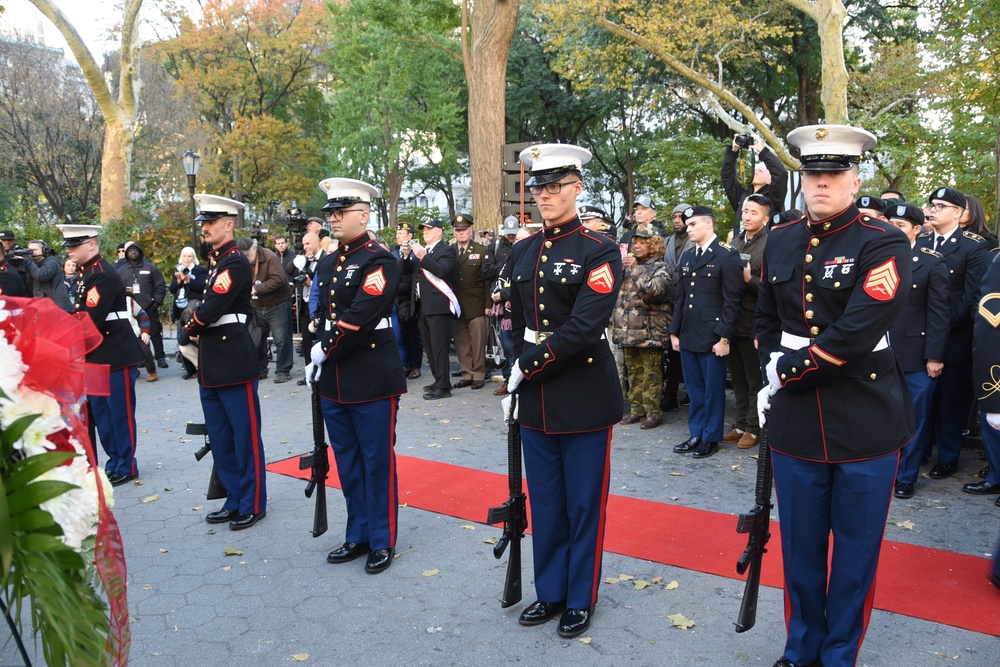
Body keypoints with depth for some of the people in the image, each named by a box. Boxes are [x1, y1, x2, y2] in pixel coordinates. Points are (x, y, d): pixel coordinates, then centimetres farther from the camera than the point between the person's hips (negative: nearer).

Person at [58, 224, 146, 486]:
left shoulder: (103, 275, -17)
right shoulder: (86, 273, 13)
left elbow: (91, 319, -22)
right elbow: (80, 313, 14)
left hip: (117, 354, -10)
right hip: (96, 355, 10)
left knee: (120, 413, 0)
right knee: (100, 413, 15)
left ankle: (126, 468, 11)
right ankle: (114, 462, 26)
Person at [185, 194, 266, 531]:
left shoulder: (236, 263, -14)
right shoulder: (213, 261, 15)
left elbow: (211, 310, -20)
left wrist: (192, 327, -2)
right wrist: (196, 331, 3)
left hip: (234, 361, -10)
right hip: (211, 363, 10)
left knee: (245, 436, 1)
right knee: (220, 438, 15)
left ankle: (253, 505, 12)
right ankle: (234, 500, 26)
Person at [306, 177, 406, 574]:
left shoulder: (380, 261, -12)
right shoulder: (330, 262, 13)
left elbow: (359, 318, -21)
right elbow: (323, 314, 16)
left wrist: (325, 350, -11)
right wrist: (317, 357, 4)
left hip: (373, 381, -8)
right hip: (334, 381, 8)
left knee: (377, 463, 3)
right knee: (347, 463, 16)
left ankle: (383, 541, 17)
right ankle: (358, 536, 30)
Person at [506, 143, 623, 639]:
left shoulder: (599, 251, -10)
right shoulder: (522, 253, 9)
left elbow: (584, 328, -19)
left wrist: (530, 367, -14)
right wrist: (514, 377, 6)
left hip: (584, 398, -5)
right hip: (535, 400, 6)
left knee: (584, 505, 8)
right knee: (544, 503, 16)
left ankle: (580, 599, 26)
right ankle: (550, 592, 33)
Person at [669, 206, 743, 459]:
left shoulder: (727, 256, -7)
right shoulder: (687, 257, 15)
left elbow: (732, 301, -11)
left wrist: (724, 337, -15)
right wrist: (674, 331, 11)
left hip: (712, 338, -6)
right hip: (688, 336, 7)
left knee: (713, 390, 4)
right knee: (694, 389, 13)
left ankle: (711, 438, 16)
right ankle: (696, 435, 24)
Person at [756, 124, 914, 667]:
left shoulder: (884, 244, -9)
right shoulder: (780, 242, 6)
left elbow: (857, 333, -21)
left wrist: (787, 371, -14)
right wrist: (770, 367, 0)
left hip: (866, 424, -4)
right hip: (795, 421, 4)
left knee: (855, 552, 11)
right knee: (800, 547, 15)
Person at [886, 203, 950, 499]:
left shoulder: (932, 263, -3)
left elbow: (940, 313, -6)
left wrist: (934, 356, -10)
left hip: (915, 357, -3)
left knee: (914, 420, 7)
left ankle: (905, 477, 20)